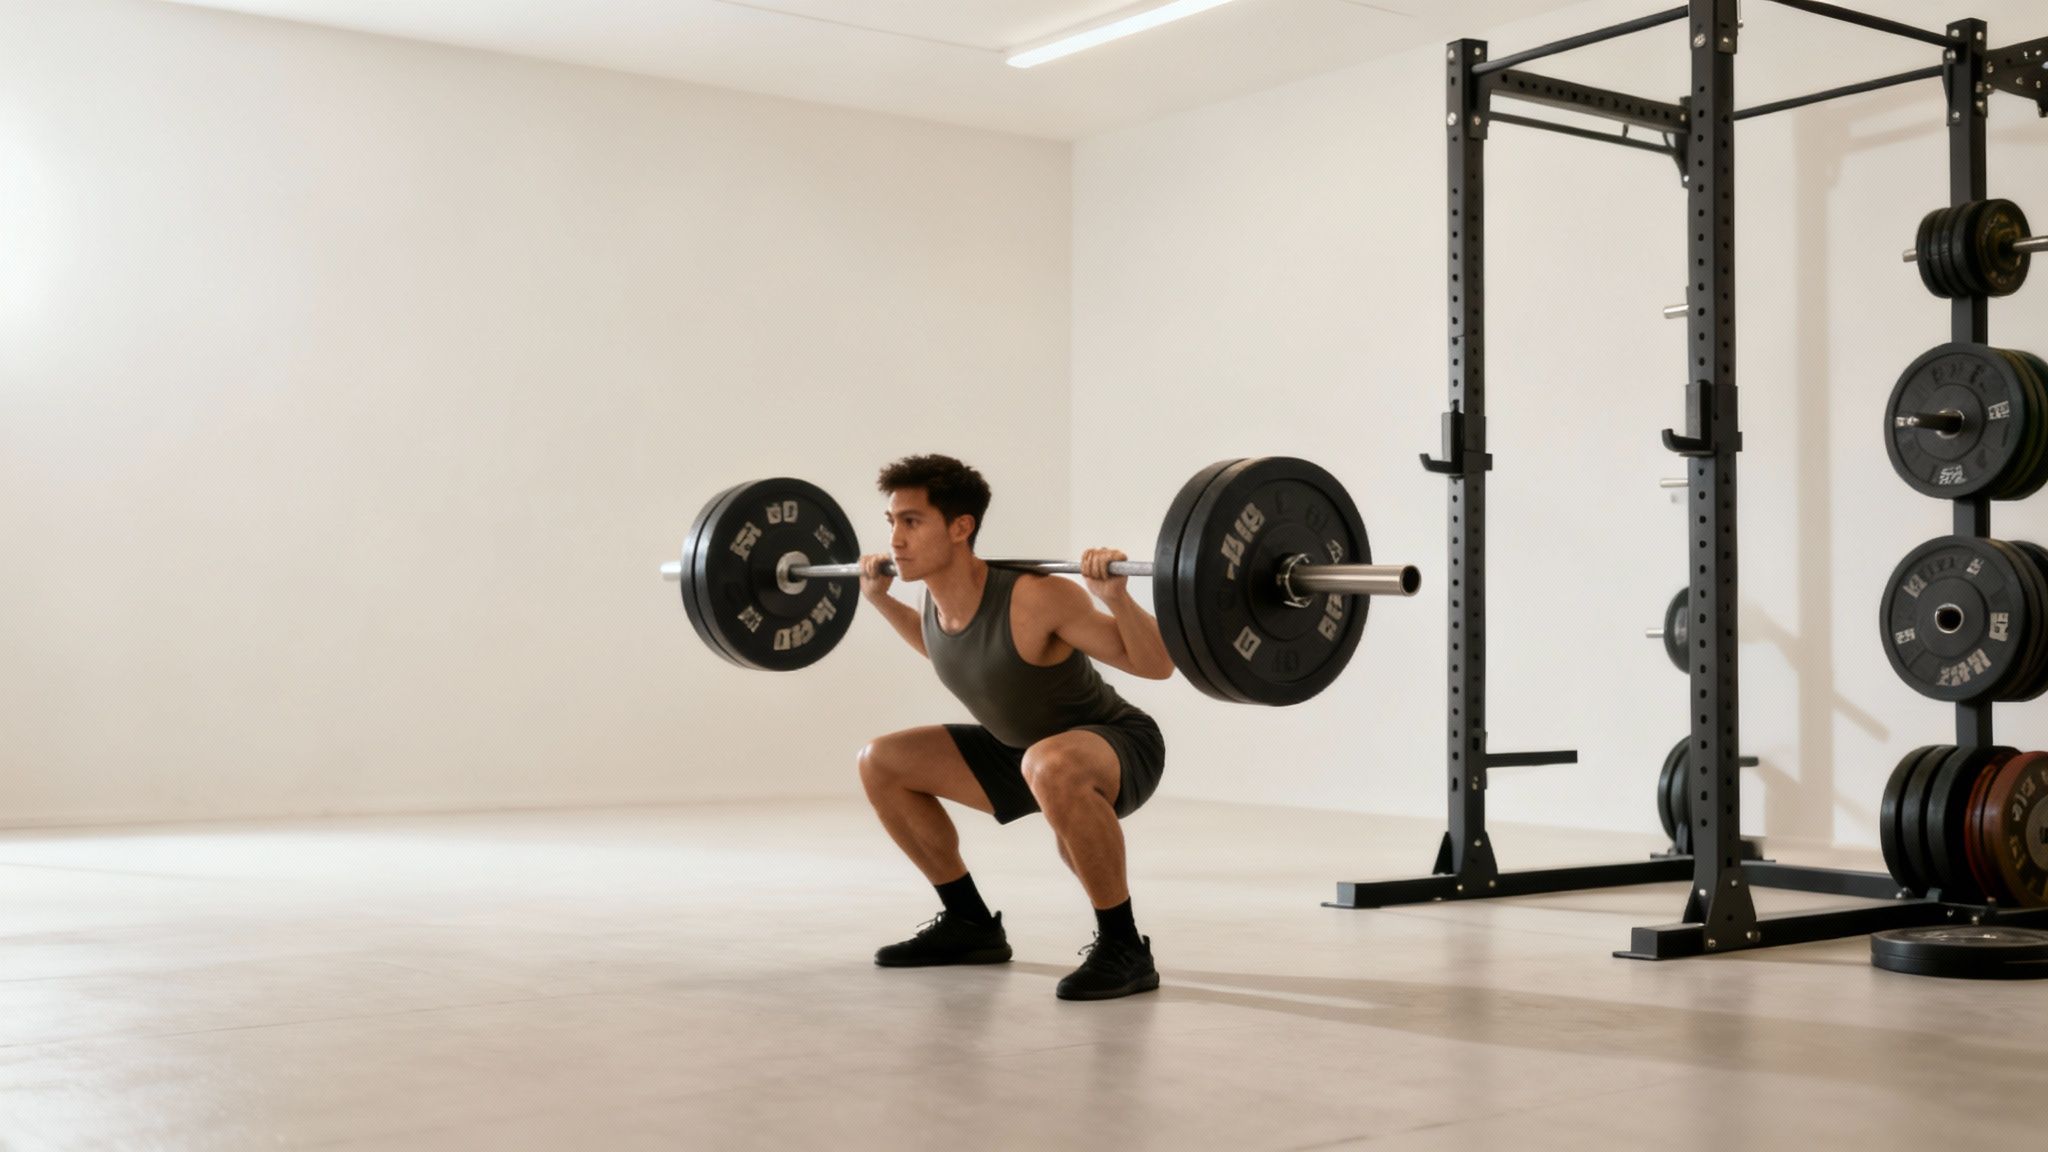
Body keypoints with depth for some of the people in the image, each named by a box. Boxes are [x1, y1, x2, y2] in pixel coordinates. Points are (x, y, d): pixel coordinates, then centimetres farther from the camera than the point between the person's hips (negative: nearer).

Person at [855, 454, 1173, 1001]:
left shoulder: (1032, 597, -32)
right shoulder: (937, 596, -10)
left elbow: (1156, 665, -25)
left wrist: (1115, 595, -41)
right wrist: (881, 599, 11)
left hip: (1122, 748, -8)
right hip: (1027, 751, 8)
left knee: (1051, 767, -43)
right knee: (880, 762, 5)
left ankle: (1124, 948, -24)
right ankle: (970, 924, 15)